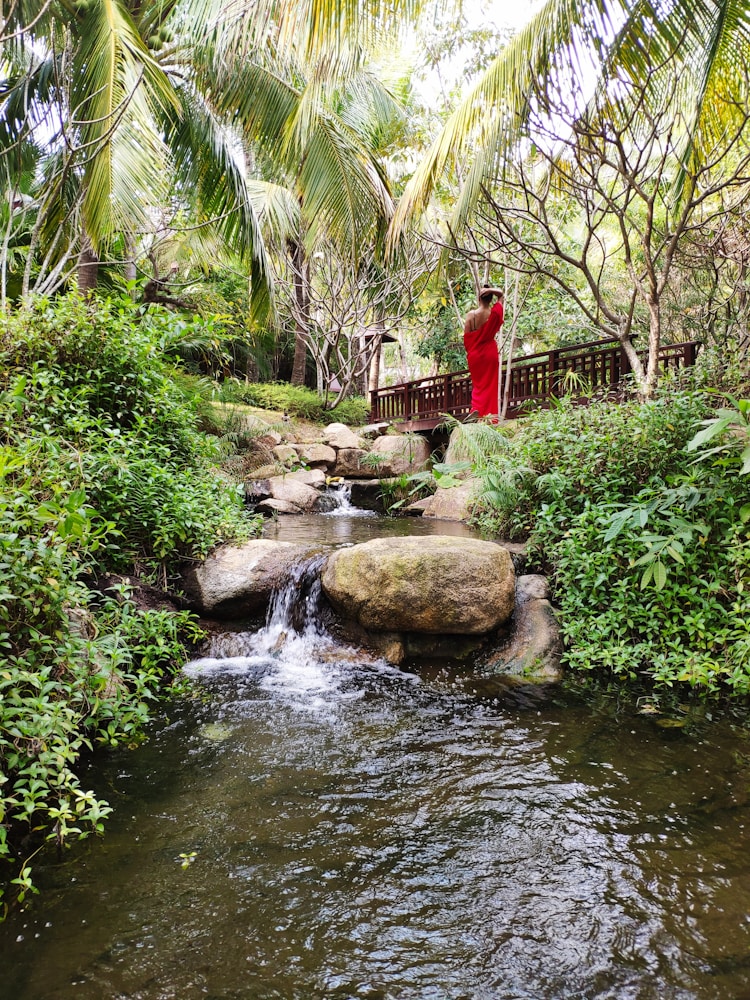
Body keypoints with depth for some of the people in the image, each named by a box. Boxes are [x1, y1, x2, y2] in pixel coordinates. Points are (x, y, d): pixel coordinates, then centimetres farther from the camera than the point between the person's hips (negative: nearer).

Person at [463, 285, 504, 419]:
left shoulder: (471, 315, -11)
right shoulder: (495, 313, -8)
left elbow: (467, 337, -6)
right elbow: (501, 294, 7)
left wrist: (470, 351, 9)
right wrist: (490, 290, -13)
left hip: (475, 354, 0)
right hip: (490, 352, 0)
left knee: (478, 383, 14)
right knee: (490, 383, 9)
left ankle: (476, 408, -3)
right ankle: (488, 412, 7)